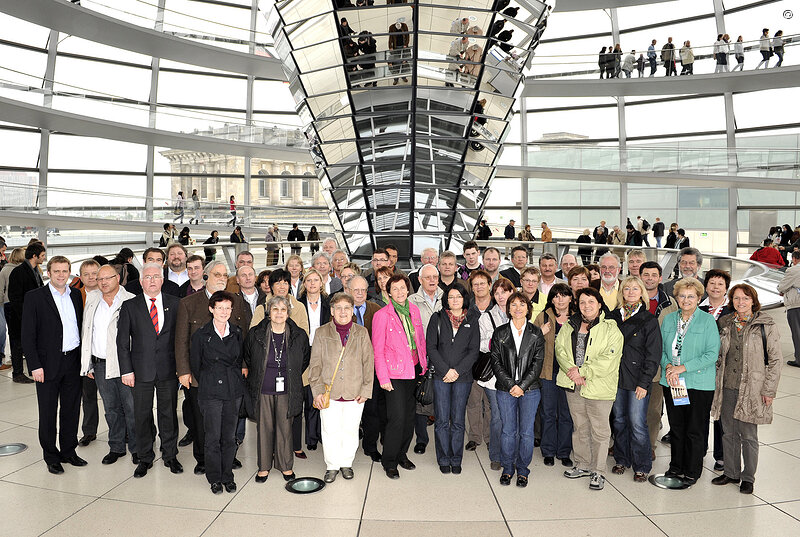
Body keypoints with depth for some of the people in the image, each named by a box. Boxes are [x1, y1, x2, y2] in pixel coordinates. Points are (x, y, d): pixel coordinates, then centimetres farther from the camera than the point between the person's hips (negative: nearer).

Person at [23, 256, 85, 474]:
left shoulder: (76, 295, 8)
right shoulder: (34, 297, -5)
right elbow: (28, 335, -7)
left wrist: (84, 358, 6)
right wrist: (35, 365, -12)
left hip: (73, 361, 4)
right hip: (48, 364, -4)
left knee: (71, 409, 12)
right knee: (48, 413, 7)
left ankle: (69, 451, 26)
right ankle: (51, 456, 21)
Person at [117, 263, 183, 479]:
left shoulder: (174, 304, 3)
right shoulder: (129, 306, 1)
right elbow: (122, 341, 1)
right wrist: (126, 370, -5)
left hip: (168, 369, 0)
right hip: (141, 370, 0)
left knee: (169, 413, 10)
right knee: (142, 415, 9)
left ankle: (170, 455, 26)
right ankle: (145, 458, 25)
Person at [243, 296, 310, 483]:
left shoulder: (299, 335, -5)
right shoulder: (255, 334, -5)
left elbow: (305, 359, 13)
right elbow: (246, 357, 13)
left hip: (286, 391, 0)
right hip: (262, 390, 0)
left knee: (285, 428, 7)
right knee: (264, 427, 9)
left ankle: (286, 466, 25)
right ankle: (264, 466, 25)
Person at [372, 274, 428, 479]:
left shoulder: (414, 310, 9)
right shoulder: (382, 315, -8)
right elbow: (378, 350, -8)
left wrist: (424, 365, 11)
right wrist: (383, 378, -12)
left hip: (414, 370, 6)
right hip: (395, 373, -6)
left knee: (409, 415, 12)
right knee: (397, 417, -7)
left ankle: (401, 454, 29)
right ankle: (389, 461, 10)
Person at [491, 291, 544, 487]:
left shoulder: (536, 333, 4)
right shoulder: (500, 333, 4)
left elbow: (538, 363, -2)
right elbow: (496, 362, 0)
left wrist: (522, 385, -11)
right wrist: (510, 385, -10)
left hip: (530, 390, 0)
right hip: (505, 389, 0)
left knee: (526, 432, 4)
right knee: (508, 431, 5)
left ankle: (522, 470, 19)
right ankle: (507, 469, 21)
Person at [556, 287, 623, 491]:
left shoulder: (611, 330, -6)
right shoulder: (569, 327, 9)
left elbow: (608, 361, -14)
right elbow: (560, 350, 2)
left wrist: (582, 371, -16)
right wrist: (572, 371, -13)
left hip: (598, 388, -4)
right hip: (573, 386, 4)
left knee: (600, 430, 3)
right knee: (579, 427, 16)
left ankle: (598, 472, 17)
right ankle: (583, 465, 31)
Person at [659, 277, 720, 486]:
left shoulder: (708, 321, -6)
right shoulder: (669, 319, 7)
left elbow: (712, 354, -11)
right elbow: (661, 348, 11)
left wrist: (683, 367, -17)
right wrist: (668, 366, -9)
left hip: (699, 383, -4)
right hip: (671, 382, 4)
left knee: (694, 430, 4)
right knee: (676, 427, 13)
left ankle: (692, 472, 20)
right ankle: (676, 467, 28)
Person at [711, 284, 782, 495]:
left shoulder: (765, 325, -5)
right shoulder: (725, 323, 8)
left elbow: (775, 359, -5)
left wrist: (769, 390, -8)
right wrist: (716, 381, 11)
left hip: (751, 389, -4)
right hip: (727, 387, 4)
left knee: (748, 435, 4)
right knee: (729, 433, 12)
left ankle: (748, 477, 19)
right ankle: (731, 473, 27)